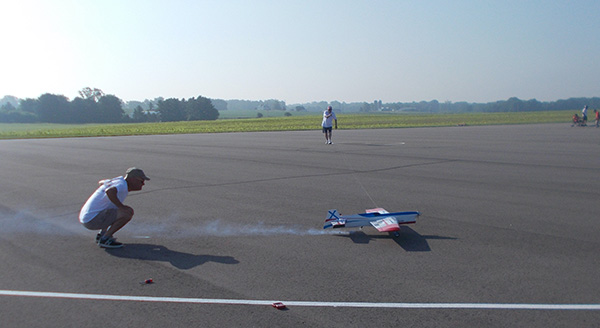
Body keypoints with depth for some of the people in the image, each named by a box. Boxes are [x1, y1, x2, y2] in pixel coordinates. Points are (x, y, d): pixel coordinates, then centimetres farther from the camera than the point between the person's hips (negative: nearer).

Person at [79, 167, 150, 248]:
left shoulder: (119, 179, 11)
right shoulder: (123, 184, -16)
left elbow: (101, 182, 31)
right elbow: (109, 191, -38)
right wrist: (121, 206, -26)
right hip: (92, 220, -10)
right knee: (128, 213, -19)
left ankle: (102, 234, 17)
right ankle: (104, 239, -10)